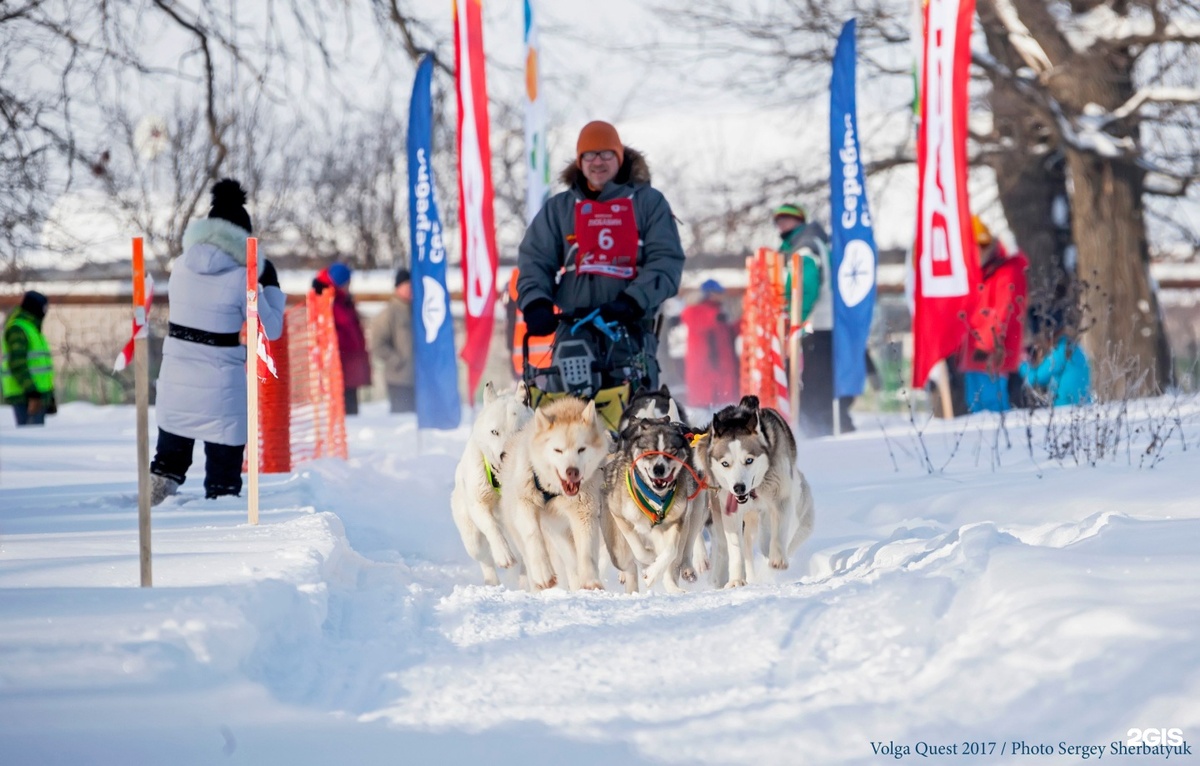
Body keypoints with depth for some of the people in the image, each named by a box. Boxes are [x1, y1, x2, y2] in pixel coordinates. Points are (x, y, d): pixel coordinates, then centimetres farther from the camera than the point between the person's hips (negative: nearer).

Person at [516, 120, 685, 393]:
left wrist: (632, 302, -14)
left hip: (632, 327, -2)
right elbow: (535, 260, 12)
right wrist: (536, 303, -7)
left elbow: (666, 261, 0)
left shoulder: (648, 202, 9)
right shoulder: (558, 208, 17)